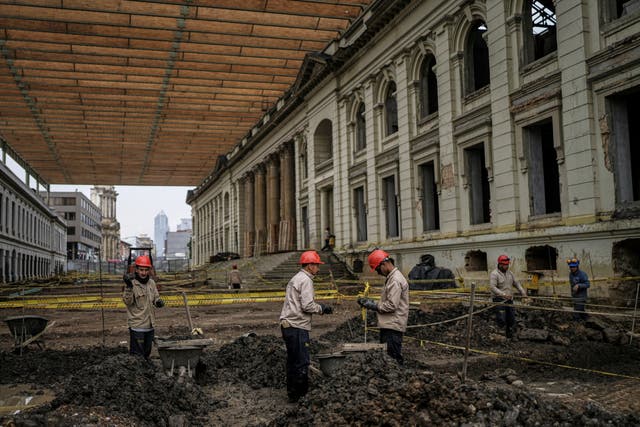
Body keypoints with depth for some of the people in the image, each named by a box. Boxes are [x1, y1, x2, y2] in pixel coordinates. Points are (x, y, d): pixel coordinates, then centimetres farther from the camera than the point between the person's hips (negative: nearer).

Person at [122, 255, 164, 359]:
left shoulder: (151, 282, 7)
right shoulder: (132, 283, -11)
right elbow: (127, 302, -20)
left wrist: (158, 302, -6)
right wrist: (129, 287, -33)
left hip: (150, 325, 6)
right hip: (137, 325, -6)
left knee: (147, 352, 19)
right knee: (137, 354, -2)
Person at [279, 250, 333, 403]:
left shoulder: (296, 278, 20)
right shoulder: (305, 280, -11)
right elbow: (307, 306, -19)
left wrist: (320, 307, 16)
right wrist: (322, 308, -3)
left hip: (287, 325, 10)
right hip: (297, 327, -10)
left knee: (293, 360, 16)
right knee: (302, 362, -5)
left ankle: (292, 393, 24)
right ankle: (300, 395, 0)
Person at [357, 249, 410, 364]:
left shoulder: (395, 280, -16)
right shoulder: (391, 278, 18)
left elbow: (391, 305, -21)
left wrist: (374, 306, -11)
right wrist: (371, 303, 9)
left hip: (393, 326, -10)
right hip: (388, 325, 10)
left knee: (392, 358, -8)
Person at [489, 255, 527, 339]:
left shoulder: (509, 273, 12)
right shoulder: (494, 274, -12)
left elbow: (516, 283, 20)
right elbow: (493, 287, -22)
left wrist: (523, 292, 8)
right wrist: (503, 294, -31)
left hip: (509, 300, 7)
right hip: (499, 300, -7)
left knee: (511, 319, 11)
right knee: (501, 320, -12)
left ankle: (510, 335, 23)